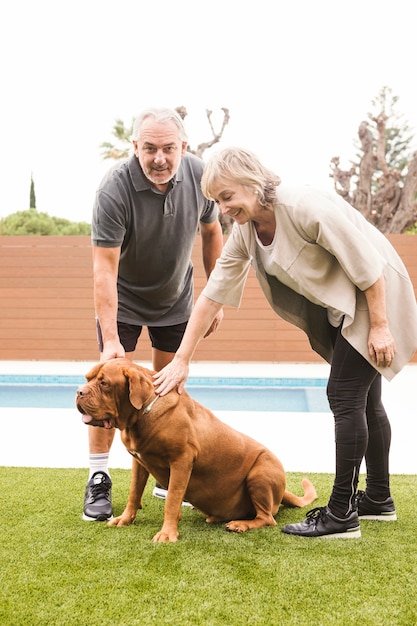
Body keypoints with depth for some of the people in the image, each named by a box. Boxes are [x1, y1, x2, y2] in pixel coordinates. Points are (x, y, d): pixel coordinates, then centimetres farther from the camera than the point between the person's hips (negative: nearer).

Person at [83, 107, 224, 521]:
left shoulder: (198, 175, -17)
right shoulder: (115, 189, -31)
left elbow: (210, 232, 0)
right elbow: (104, 269, -33)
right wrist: (110, 340, -38)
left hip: (176, 298, 4)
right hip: (123, 299, -3)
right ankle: (98, 480, 6)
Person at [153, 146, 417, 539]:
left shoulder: (306, 207, -29)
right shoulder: (244, 233, -5)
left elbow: (367, 264, -25)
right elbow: (211, 294, -4)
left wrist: (379, 327, -22)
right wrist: (181, 360, -6)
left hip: (376, 297, -8)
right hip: (337, 308, 8)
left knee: (345, 396, -11)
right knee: (362, 400, 15)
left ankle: (341, 515, -2)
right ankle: (379, 499, 29)